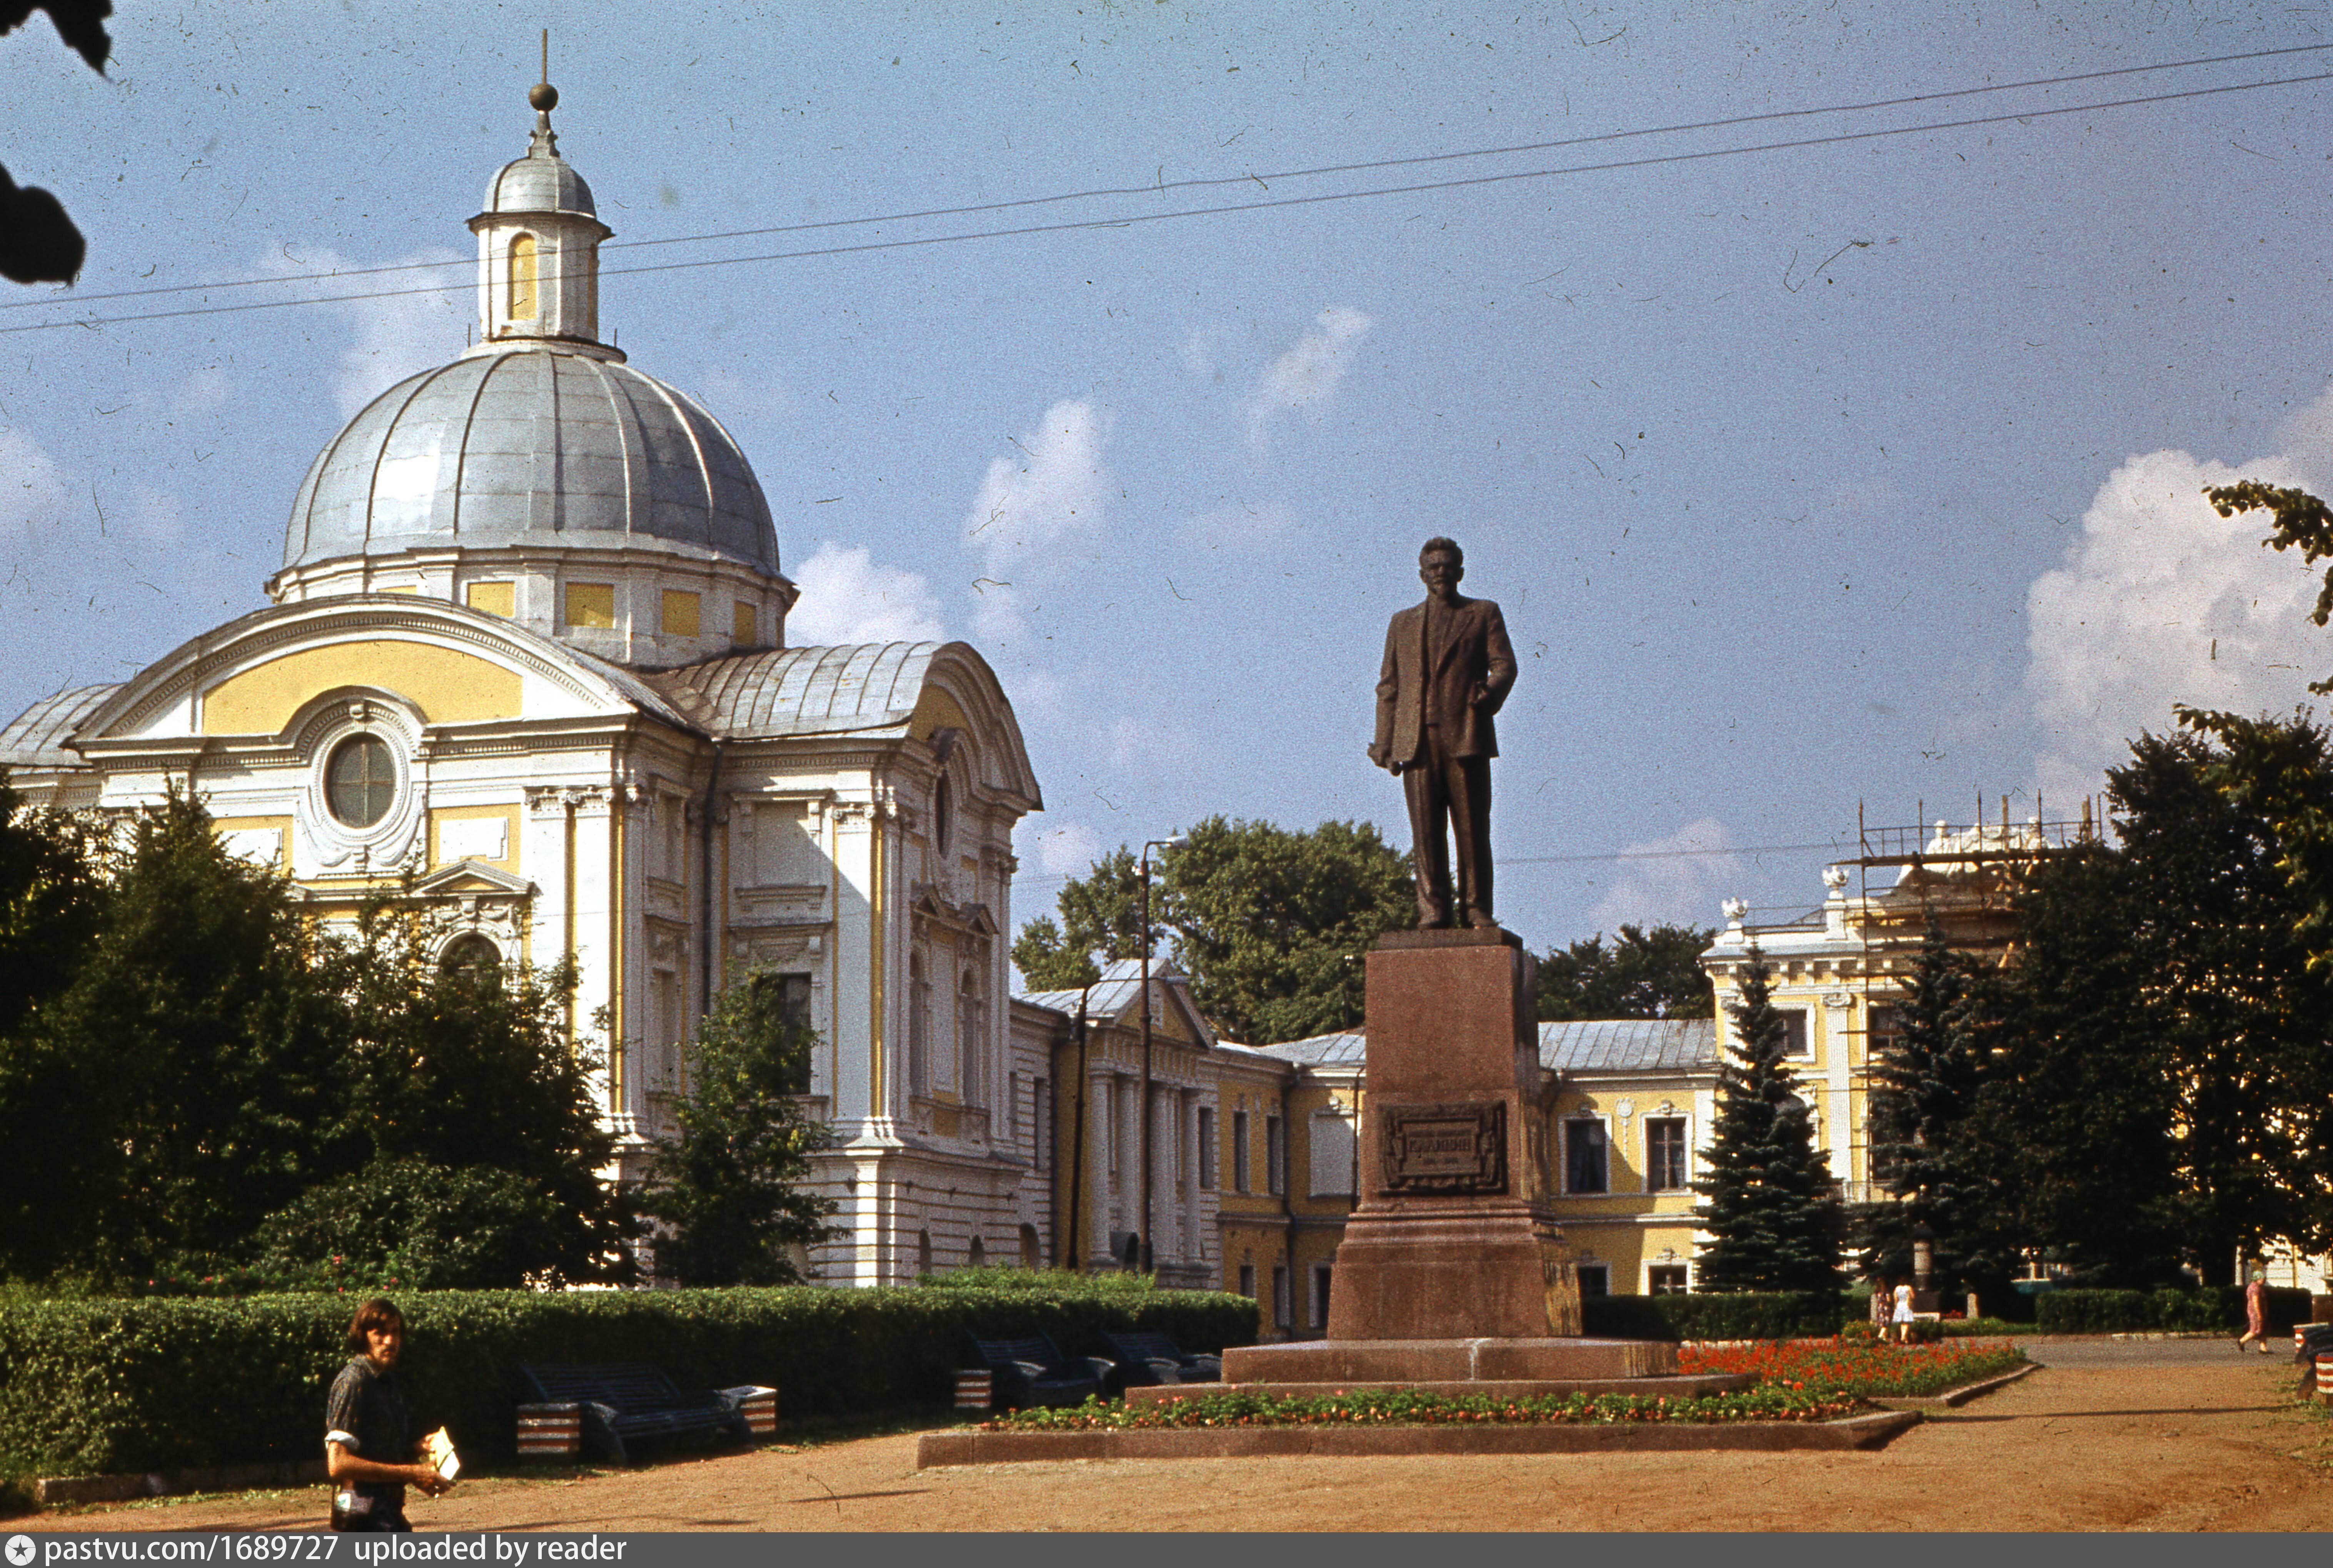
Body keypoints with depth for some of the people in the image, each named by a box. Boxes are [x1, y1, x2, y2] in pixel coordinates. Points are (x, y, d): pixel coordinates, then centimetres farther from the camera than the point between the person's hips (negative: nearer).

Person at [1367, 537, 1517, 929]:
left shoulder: (1484, 614, 16)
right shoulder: (1403, 623, 23)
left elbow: (1504, 665, 4)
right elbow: (1388, 686, 18)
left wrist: (1490, 694, -18)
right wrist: (1385, 744, 8)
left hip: (1466, 736, -2)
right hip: (1416, 741, 2)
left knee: (1472, 829, -5)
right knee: (1426, 831, -5)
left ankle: (1476, 909, -3)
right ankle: (1434, 909, -4)